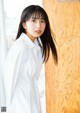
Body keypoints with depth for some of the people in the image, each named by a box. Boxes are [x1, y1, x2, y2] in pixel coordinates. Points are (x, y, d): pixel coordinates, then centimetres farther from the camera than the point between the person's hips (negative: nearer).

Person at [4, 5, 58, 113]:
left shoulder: (37, 45, 2)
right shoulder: (20, 47, -23)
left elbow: (33, 77, 5)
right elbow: (10, 79, -18)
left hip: (32, 97, 8)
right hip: (21, 101, -7)